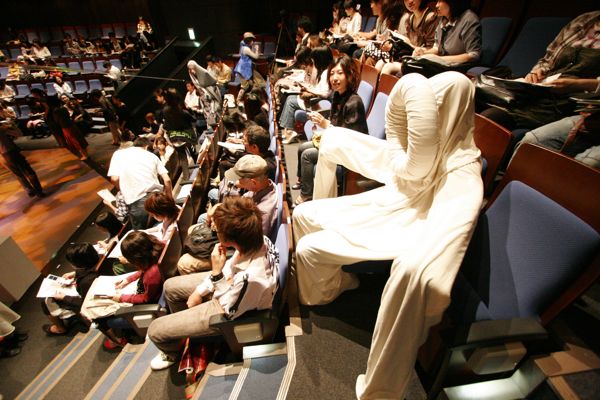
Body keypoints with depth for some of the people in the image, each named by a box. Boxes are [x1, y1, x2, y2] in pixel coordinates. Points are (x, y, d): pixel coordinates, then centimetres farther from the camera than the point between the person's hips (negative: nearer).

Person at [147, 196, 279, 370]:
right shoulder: (256, 238, -24)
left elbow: (228, 310, -22)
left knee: (155, 330, 2)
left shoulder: (251, 277, -44)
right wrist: (200, 291, 0)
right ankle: (181, 326, 48)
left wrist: (216, 273, -28)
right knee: (170, 286, 19)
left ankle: (172, 353, 39)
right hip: (230, 285, 7)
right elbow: (231, 266, -3)